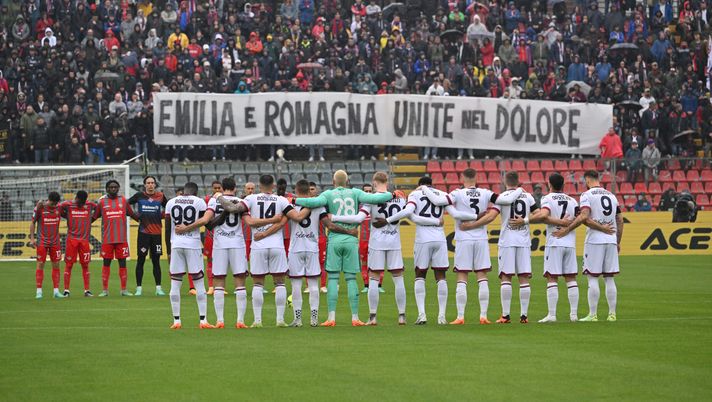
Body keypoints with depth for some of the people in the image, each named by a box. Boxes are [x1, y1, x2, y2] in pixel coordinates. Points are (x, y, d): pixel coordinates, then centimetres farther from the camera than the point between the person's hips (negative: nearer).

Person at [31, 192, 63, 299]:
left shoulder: (58, 208, 1)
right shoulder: (40, 208, -7)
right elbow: (32, 222, -1)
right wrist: (32, 239, -7)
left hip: (55, 241, 3)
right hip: (42, 241, -3)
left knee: (56, 265, 2)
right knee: (40, 264, -4)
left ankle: (56, 291, 6)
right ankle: (39, 291, 0)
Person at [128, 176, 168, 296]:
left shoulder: (160, 196, 5)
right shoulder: (139, 196, 1)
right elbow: (127, 204, 11)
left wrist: (161, 216, 7)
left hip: (157, 232, 1)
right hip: (143, 232, -1)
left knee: (156, 260, 5)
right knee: (141, 260, -1)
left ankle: (158, 288, 8)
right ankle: (139, 288, 4)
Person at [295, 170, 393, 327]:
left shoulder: (329, 194, 0)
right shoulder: (355, 193, 5)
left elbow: (314, 202, -18)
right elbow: (374, 199, -3)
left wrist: (295, 201, -5)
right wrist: (390, 194, 13)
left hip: (334, 239, -1)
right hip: (351, 239, 1)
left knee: (333, 278, 0)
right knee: (351, 279, 5)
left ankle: (331, 317, -6)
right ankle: (355, 317, 3)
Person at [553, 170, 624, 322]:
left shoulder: (587, 195, -5)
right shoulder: (611, 196, 15)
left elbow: (584, 216, -19)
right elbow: (620, 220, 16)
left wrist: (567, 230, -14)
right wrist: (618, 242, 23)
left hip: (594, 241, -6)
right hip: (611, 241, 6)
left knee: (592, 278, -3)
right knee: (609, 278, 8)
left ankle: (593, 315, -5)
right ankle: (612, 314, 7)